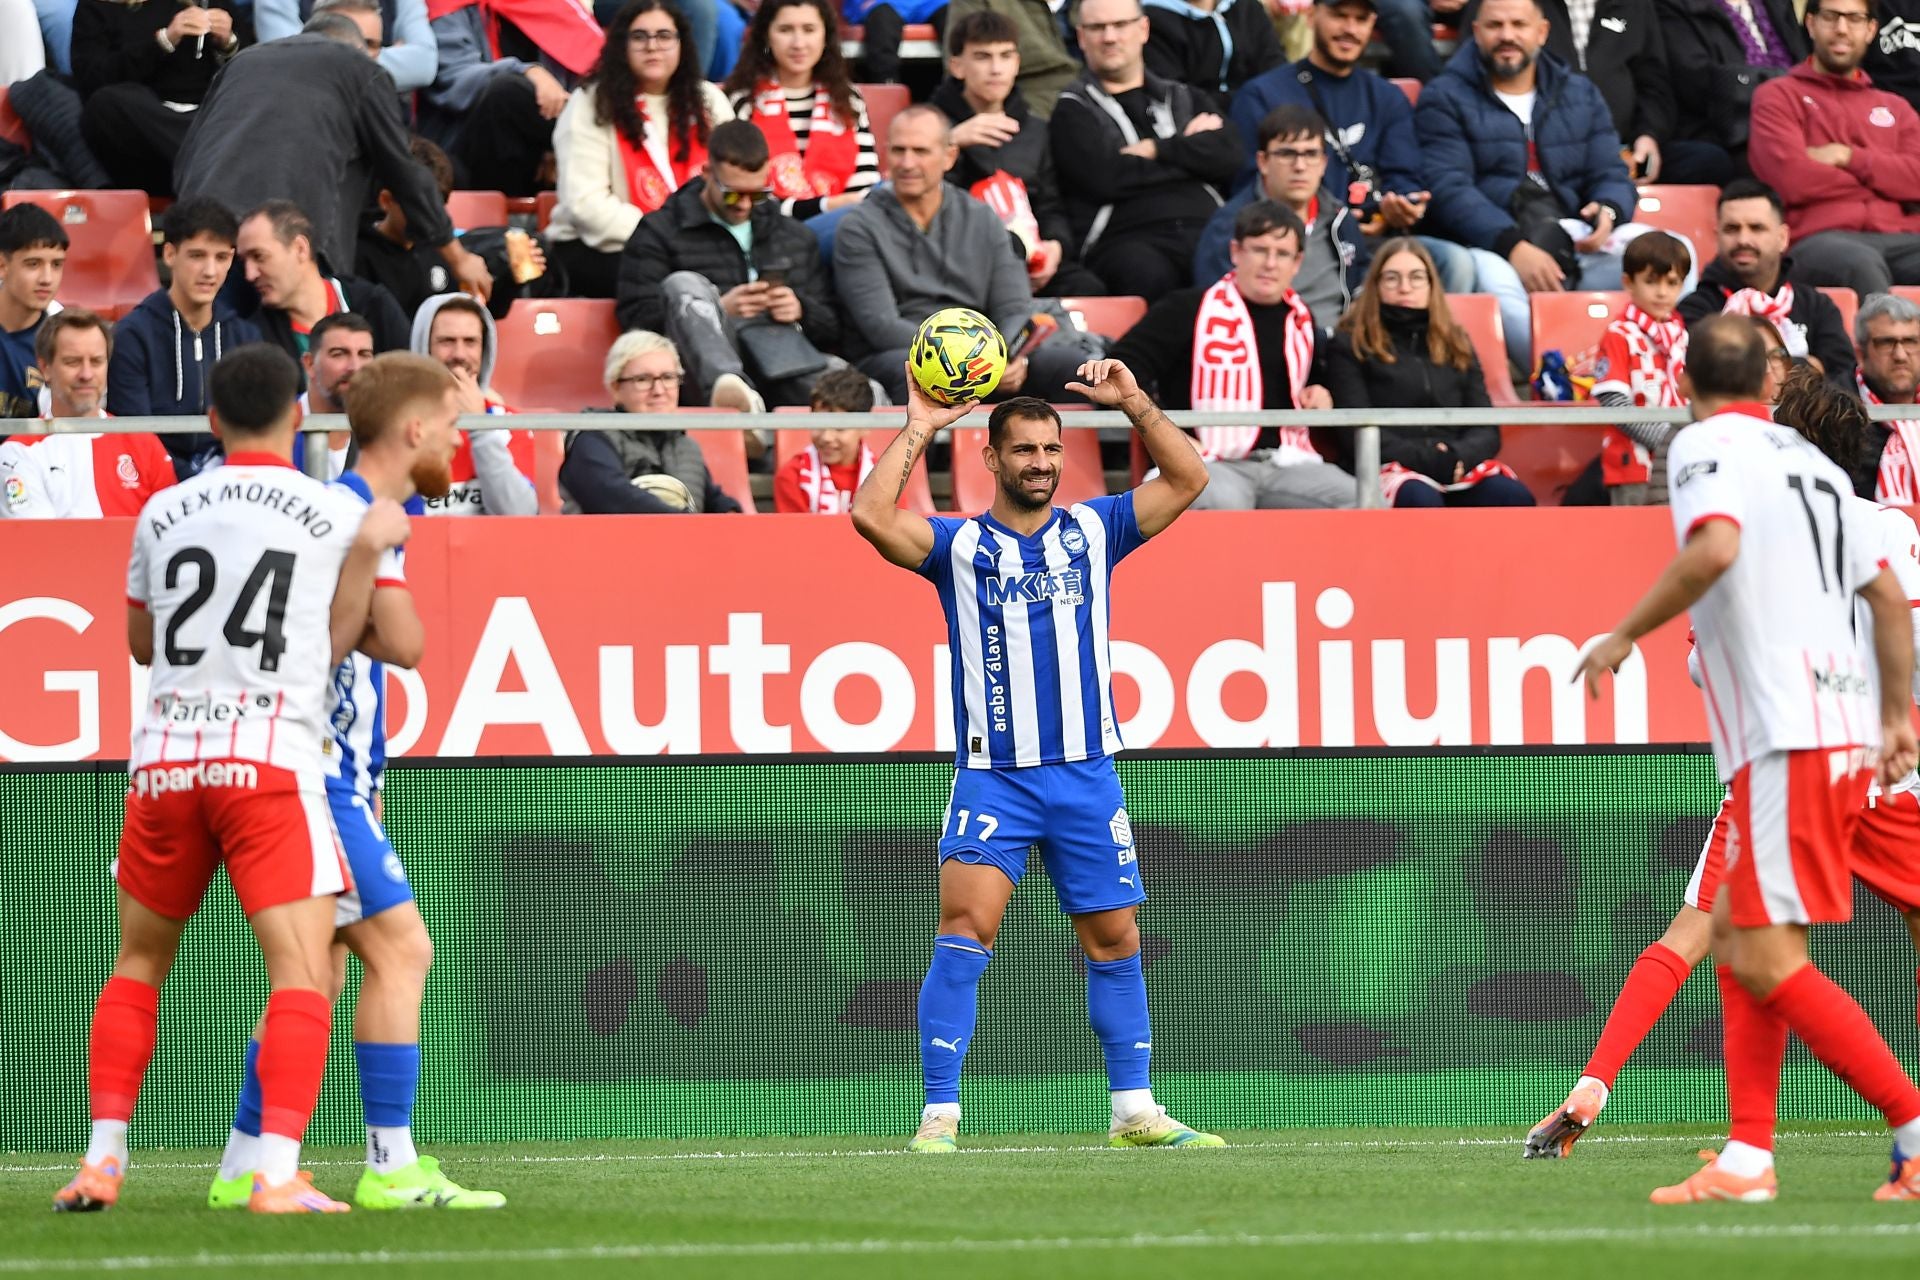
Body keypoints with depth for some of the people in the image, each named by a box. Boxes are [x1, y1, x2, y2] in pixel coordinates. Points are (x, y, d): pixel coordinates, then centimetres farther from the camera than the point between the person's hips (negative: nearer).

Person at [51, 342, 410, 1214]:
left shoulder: (164, 512, 12)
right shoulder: (338, 515, 2)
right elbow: (337, 646, 9)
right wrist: (368, 551, 8)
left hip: (164, 757, 4)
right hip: (272, 759, -4)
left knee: (138, 964, 19)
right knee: (303, 972, -7)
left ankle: (102, 1160, 15)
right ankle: (277, 1175, -20)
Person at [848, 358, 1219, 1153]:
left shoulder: (1093, 531, 9)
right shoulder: (959, 545, 1)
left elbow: (1186, 480, 6)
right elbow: (872, 516, -13)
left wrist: (1134, 404, -2)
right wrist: (918, 430, -9)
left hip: (1087, 777, 3)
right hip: (992, 780, -3)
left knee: (1114, 939, 8)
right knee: (965, 928, -16)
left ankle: (1134, 1112, 19)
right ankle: (940, 1117, -16)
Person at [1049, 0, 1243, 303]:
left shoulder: (1185, 99, 26)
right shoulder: (1074, 110, 14)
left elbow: (1228, 154, 9)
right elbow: (1106, 177, -4)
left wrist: (1158, 150, 1)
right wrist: (1189, 149, 6)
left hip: (1204, 232, 3)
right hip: (1124, 240, -3)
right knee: (1150, 276, -41)